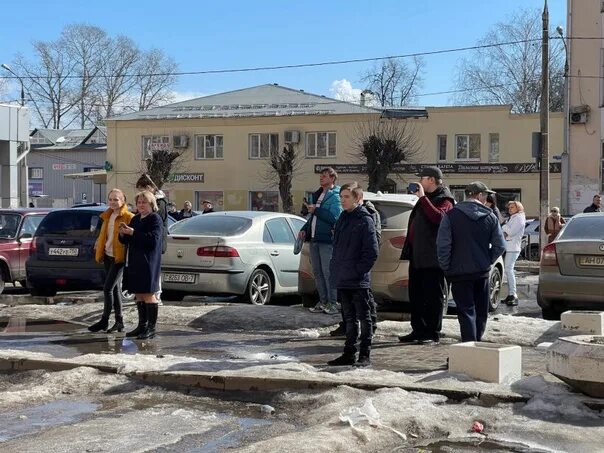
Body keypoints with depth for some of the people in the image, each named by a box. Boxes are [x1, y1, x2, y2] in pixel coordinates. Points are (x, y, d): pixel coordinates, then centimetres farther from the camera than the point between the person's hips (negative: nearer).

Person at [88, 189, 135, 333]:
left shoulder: (128, 217, -10)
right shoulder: (107, 216, 14)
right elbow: (103, 234, 19)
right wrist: (98, 246, 8)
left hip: (119, 257, -8)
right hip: (108, 256, 8)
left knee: (107, 289, -8)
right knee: (114, 289, 12)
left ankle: (104, 320, 2)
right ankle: (119, 320, 19)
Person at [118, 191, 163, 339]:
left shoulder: (155, 219, -7)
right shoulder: (135, 219, 17)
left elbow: (153, 239, -20)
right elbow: (127, 241, 21)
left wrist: (133, 233, -20)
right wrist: (123, 234, -2)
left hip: (148, 263, -8)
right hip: (135, 262, 8)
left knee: (149, 294, -5)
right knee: (139, 295, 11)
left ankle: (151, 328, -1)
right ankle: (142, 326, 19)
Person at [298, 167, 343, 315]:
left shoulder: (334, 196, -8)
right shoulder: (317, 195, 19)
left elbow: (335, 217, -21)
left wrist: (316, 210, -16)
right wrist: (305, 229, 13)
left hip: (326, 240, -8)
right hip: (314, 239, 8)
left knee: (328, 272, -7)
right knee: (317, 272, 10)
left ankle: (332, 303, -1)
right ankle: (323, 301, 17)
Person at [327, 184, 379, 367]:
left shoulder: (365, 220, -9)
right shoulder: (342, 219, 14)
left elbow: (372, 252, -13)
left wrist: (359, 270, -15)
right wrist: (334, 268, 10)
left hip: (358, 281, -7)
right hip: (342, 280, 8)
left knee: (363, 317, 1)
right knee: (349, 318, 14)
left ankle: (365, 355, 6)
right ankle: (349, 353, 20)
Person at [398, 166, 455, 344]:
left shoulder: (444, 199, -8)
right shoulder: (425, 198, 21)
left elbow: (438, 217, -30)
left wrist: (423, 198, -24)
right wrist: (409, 249, 22)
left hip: (433, 258, -9)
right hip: (417, 256, 10)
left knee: (433, 296, -1)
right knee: (416, 296, 12)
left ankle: (433, 333, 5)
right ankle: (418, 330, 19)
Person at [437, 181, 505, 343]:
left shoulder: (451, 215, -6)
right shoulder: (490, 217, 2)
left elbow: (442, 245, -11)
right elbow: (500, 246, 3)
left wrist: (446, 268, -2)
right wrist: (487, 261, 14)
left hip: (459, 272, -3)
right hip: (482, 272, 3)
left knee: (466, 311, -2)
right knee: (481, 311, 16)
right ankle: (477, 342, 25)